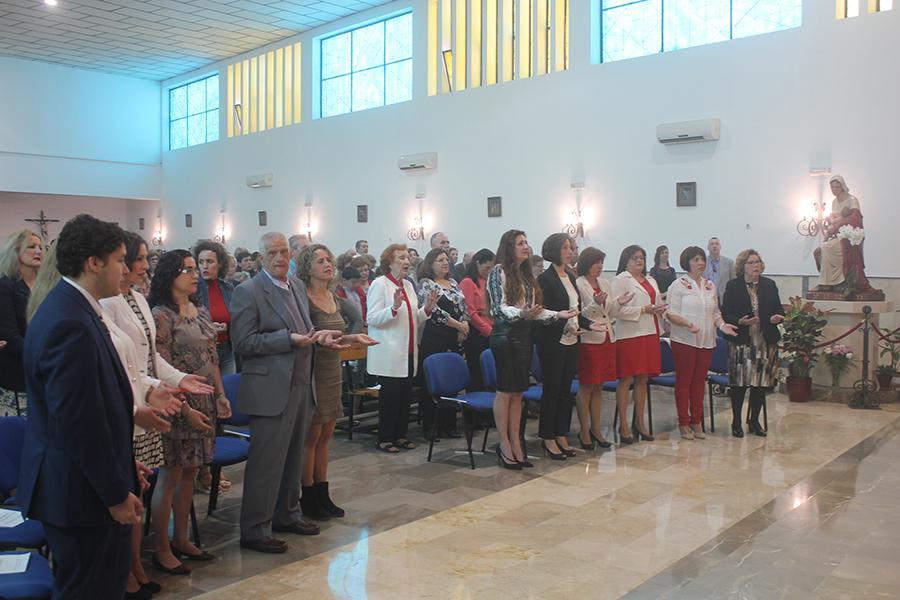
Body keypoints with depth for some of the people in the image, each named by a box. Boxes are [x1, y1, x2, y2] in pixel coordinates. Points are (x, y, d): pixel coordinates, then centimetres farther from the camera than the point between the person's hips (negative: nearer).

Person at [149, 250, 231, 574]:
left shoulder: (202, 312, 10)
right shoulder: (160, 316, -12)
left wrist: (221, 395, 7)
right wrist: (186, 410, -17)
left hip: (205, 403, 7)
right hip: (179, 405, -7)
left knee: (189, 474, 14)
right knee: (170, 477, 2)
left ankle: (181, 540, 27)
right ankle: (161, 550, 15)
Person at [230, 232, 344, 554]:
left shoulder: (298, 286, 13)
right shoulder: (248, 292, -10)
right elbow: (242, 343, -15)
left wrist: (317, 335, 0)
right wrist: (288, 339, -22)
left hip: (302, 385, 8)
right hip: (271, 389, -8)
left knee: (294, 456, 18)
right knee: (267, 461, -1)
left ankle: (287, 515, 34)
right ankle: (254, 530, 11)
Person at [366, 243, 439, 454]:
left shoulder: (408, 285, 15)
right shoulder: (379, 284, -8)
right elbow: (372, 319, -16)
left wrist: (427, 309, 3)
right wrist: (394, 307, -30)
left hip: (408, 351, 7)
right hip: (389, 354, -7)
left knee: (406, 395, 10)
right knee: (390, 395, -2)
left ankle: (400, 435, 22)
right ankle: (384, 438, 10)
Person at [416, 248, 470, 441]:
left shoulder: (453, 282, 17)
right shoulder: (425, 284, -4)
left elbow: (463, 307, 17)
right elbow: (434, 311, -15)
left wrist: (465, 324, -2)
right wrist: (457, 324, -11)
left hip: (454, 340, 7)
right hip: (434, 340, -7)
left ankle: (449, 425, 17)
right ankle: (430, 427, 4)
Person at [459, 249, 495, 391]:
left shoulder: (487, 282, 16)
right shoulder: (467, 282, -5)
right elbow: (470, 312, -12)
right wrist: (488, 330, -11)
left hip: (489, 334, 7)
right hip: (476, 334, -6)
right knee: (476, 374, -2)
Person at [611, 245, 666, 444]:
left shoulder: (651, 281, 21)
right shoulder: (620, 280, -4)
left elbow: (659, 304, 26)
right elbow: (618, 309, -13)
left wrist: (660, 309, 2)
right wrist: (643, 310, -15)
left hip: (649, 333, 7)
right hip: (629, 335, -7)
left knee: (642, 379, 10)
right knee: (626, 379, -4)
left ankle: (639, 423, 19)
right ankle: (623, 425, 2)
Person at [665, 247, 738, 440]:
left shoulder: (710, 285, 14)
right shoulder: (679, 284, -5)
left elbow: (715, 312, 19)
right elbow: (671, 313, -9)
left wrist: (722, 325, 0)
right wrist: (686, 323, -25)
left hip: (706, 340, 5)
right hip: (684, 340, -5)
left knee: (700, 380, 9)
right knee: (684, 380, 0)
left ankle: (696, 422, 18)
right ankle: (684, 423, 8)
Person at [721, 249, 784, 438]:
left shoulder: (769, 285, 10)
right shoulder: (733, 286, 0)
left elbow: (778, 309, 11)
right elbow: (725, 313, -3)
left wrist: (777, 317, -11)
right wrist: (740, 321, -20)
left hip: (765, 341, 3)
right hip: (741, 342, -3)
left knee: (761, 382, 7)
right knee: (739, 383, -1)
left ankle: (755, 420, 21)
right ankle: (736, 422, 12)